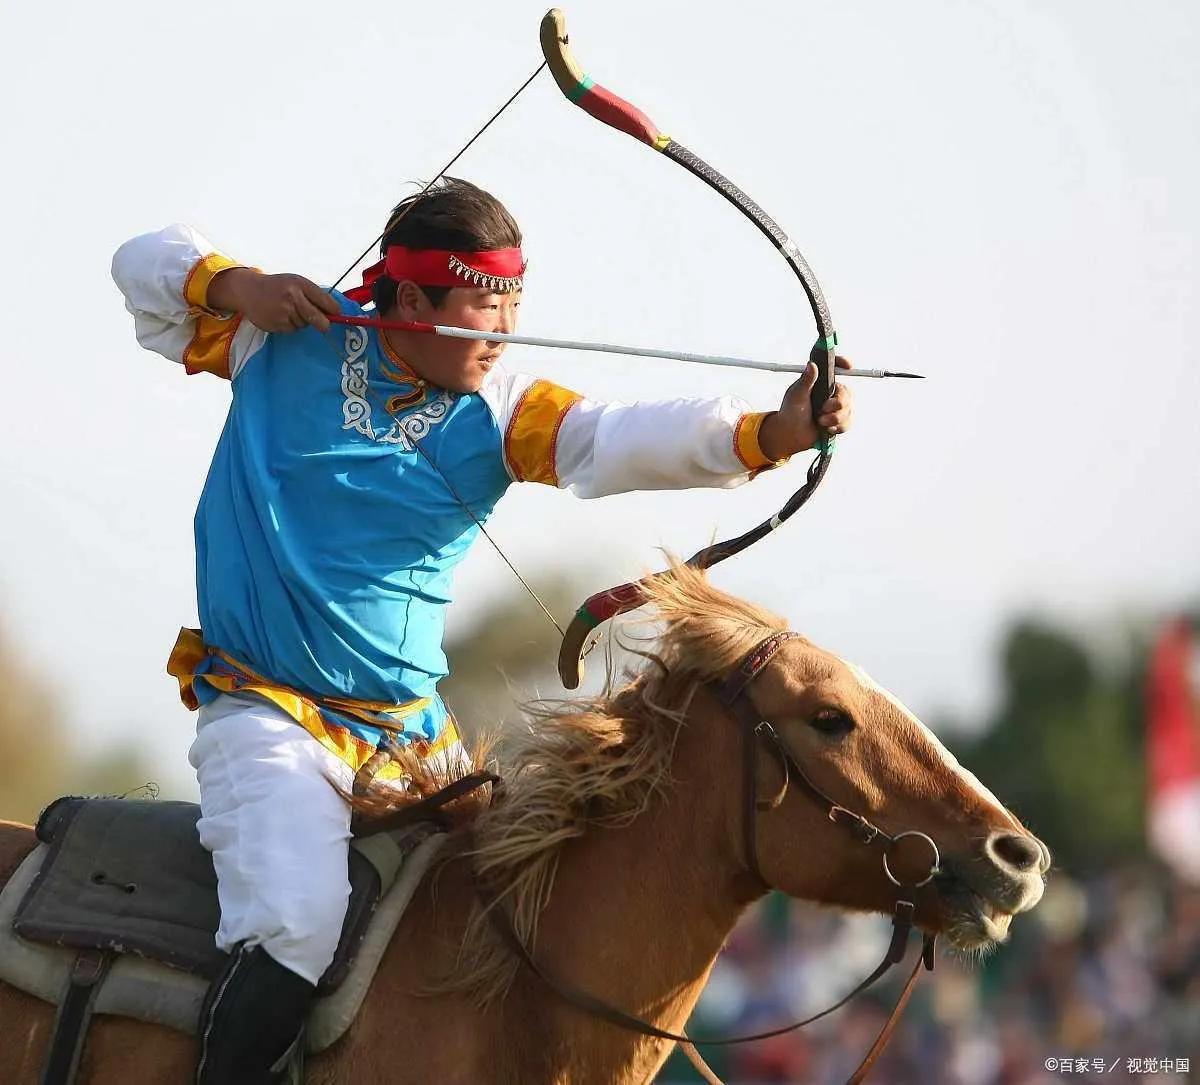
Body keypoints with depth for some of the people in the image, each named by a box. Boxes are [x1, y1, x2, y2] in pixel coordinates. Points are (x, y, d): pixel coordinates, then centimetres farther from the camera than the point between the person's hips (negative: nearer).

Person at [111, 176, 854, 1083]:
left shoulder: (501, 412, -2)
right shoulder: (286, 344, -3)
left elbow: (622, 439, -21)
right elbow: (145, 264, 9)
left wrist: (768, 433, -38)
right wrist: (236, 287, -11)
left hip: (412, 731, 5)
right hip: (270, 720, -4)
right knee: (292, 935, -27)